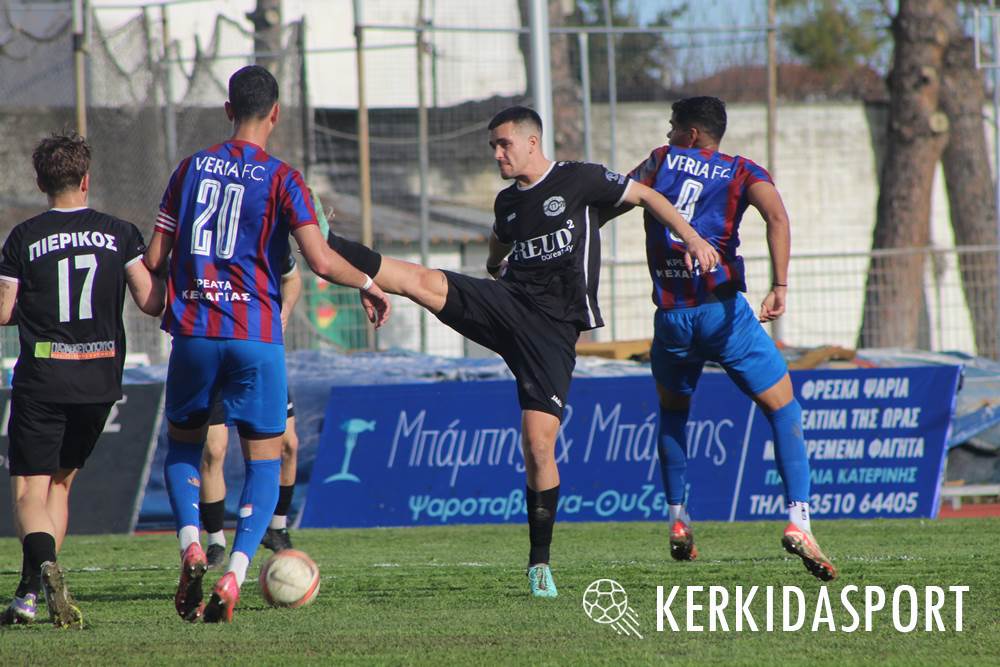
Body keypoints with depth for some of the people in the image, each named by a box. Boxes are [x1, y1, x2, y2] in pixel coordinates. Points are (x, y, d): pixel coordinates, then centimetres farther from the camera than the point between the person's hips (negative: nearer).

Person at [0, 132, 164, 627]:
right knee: (59, 482, 18)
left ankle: (46, 567, -32)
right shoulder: (120, 234, 2)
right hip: (100, 382, 3)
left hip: (41, 381, -3)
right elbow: (151, 301, -4)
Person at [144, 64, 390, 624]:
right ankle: (235, 576, -11)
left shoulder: (192, 168, 7)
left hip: (193, 331, 3)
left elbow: (154, 258, 7)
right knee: (265, 460, 7)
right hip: (256, 336, -3)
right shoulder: (281, 179, -4)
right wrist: (368, 284, 3)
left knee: (183, 446, 20)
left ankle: (191, 545, -6)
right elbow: (320, 260, -14)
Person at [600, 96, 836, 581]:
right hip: (724, 312, -2)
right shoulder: (742, 173, 7)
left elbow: (607, 207, 8)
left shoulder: (662, 161, 11)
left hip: (671, 317, 2)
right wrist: (780, 286, -21)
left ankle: (677, 521, 20)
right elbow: (777, 217, -12)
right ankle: (798, 519, -13)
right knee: (784, 410, 5)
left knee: (672, 412, 27)